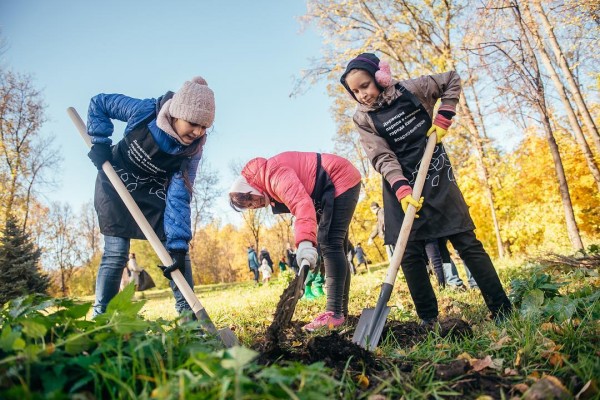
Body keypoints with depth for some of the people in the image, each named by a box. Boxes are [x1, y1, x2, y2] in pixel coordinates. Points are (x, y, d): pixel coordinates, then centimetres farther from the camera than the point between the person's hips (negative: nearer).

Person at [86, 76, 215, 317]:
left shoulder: (192, 149, -21)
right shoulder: (144, 111, -27)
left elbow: (179, 198, -25)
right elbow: (98, 103, -8)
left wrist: (178, 244, -34)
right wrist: (99, 142, -18)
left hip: (154, 192, 2)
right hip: (116, 184, -2)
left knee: (177, 247, -7)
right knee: (116, 252, -9)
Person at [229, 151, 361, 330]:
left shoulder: (272, 173, -22)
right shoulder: (271, 187, 11)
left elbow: (301, 202, -36)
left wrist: (305, 242, -46)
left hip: (341, 179, -11)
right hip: (330, 190, 11)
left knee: (329, 245, -17)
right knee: (334, 247, 8)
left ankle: (335, 313, -18)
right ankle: (342, 309, 11)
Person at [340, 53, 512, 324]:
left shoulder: (412, 89, -4)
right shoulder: (362, 119, -5)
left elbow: (452, 80, 11)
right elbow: (383, 158, -14)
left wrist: (443, 118, -2)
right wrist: (401, 189, -28)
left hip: (437, 178, 0)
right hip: (401, 187, 1)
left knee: (467, 242, 1)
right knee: (410, 255, -5)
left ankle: (502, 310, 10)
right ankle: (428, 319, 7)